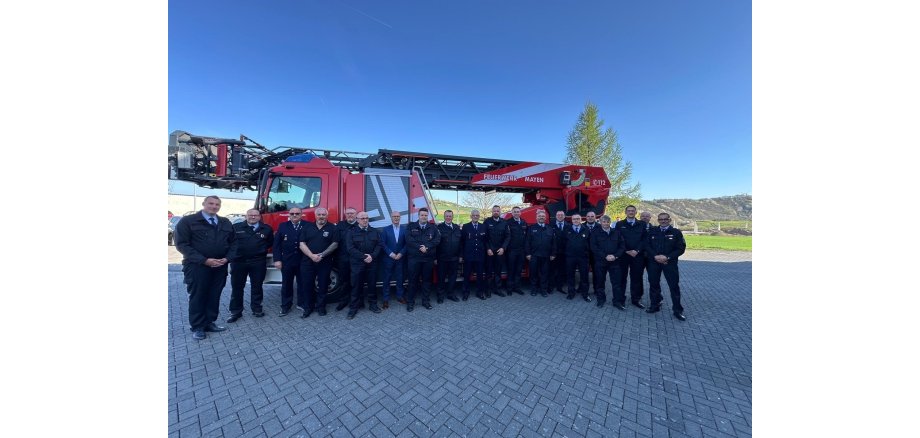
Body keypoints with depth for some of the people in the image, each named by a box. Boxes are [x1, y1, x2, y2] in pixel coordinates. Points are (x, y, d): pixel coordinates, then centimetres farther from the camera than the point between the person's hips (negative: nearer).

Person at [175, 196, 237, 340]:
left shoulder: (226, 223, 10)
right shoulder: (187, 221, -3)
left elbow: (233, 242, 12)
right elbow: (182, 244, -9)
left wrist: (227, 258, -5)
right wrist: (204, 260, -18)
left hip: (220, 266, 4)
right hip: (197, 266, -4)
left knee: (214, 296, 10)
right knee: (197, 296, 5)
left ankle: (209, 322, 23)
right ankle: (197, 327, 17)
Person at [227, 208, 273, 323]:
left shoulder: (266, 229, 4)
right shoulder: (236, 227, 2)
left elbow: (270, 242, 14)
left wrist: (261, 249, 5)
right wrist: (234, 252, -2)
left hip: (258, 262, 0)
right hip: (238, 261, 0)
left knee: (257, 286, 9)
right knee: (236, 287, 8)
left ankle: (257, 309, 21)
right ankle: (235, 312, 20)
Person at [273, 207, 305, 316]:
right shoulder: (283, 226, 5)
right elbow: (276, 244, 3)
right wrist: (277, 259, -4)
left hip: (303, 261, -1)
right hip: (287, 261, 2)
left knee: (303, 283, 9)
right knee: (286, 284, 10)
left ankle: (302, 303, 24)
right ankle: (286, 306, 22)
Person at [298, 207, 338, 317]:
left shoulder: (332, 228, 2)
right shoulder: (307, 227, 6)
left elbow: (335, 244, -4)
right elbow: (302, 244, 0)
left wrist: (322, 255, -14)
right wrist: (312, 256, -13)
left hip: (325, 262, -1)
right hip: (308, 261, 1)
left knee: (323, 285, 7)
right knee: (307, 285, 6)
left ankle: (321, 307, 22)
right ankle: (308, 307, 22)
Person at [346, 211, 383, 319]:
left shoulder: (375, 232, 9)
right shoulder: (352, 233, 2)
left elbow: (379, 245, 3)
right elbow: (351, 249, -8)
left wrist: (372, 256, -12)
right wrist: (363, 257, -16)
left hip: (372, 263, 2)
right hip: (357, 264, -2)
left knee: (372, 284, 8)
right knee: (356, 286, 4)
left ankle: (372, 304, 21)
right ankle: (354, 307, 15)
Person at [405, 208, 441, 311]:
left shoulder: (433, 227, 8)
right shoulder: (411, 226, 5)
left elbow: (437, 239, -4)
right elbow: (408, 239, -8)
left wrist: (427, 247, -17)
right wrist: (419, 247, -18)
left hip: (429, 258, 2)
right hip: (414, 258, -1)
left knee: (427, 280, 10)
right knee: (413, 280, 4)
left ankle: (426, 301, 23)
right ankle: (410, 302, 17)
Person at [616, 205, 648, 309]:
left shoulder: (642, 224, 9)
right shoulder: (619, 224, 5)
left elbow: (644, 239, 2)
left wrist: (637, 250, -10)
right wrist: (626, 251, -9)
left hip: (637, 255, 1)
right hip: (623, 255, -1)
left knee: (636, 277, 7)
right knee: (621, 277, 4)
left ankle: (636, 299, 18)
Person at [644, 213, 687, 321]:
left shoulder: (676, 232, 0)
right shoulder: (652, 231, 5)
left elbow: (681, 248, -3)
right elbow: (647, 245, 3)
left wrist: (667, 257, -15)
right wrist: (655, 256, -11)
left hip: (670, 262, -2)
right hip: (653, 262, 2)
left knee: (674, 286, 0)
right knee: (654, 284, 9)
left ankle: (677, 310, 13)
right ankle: (655, 305, 24)